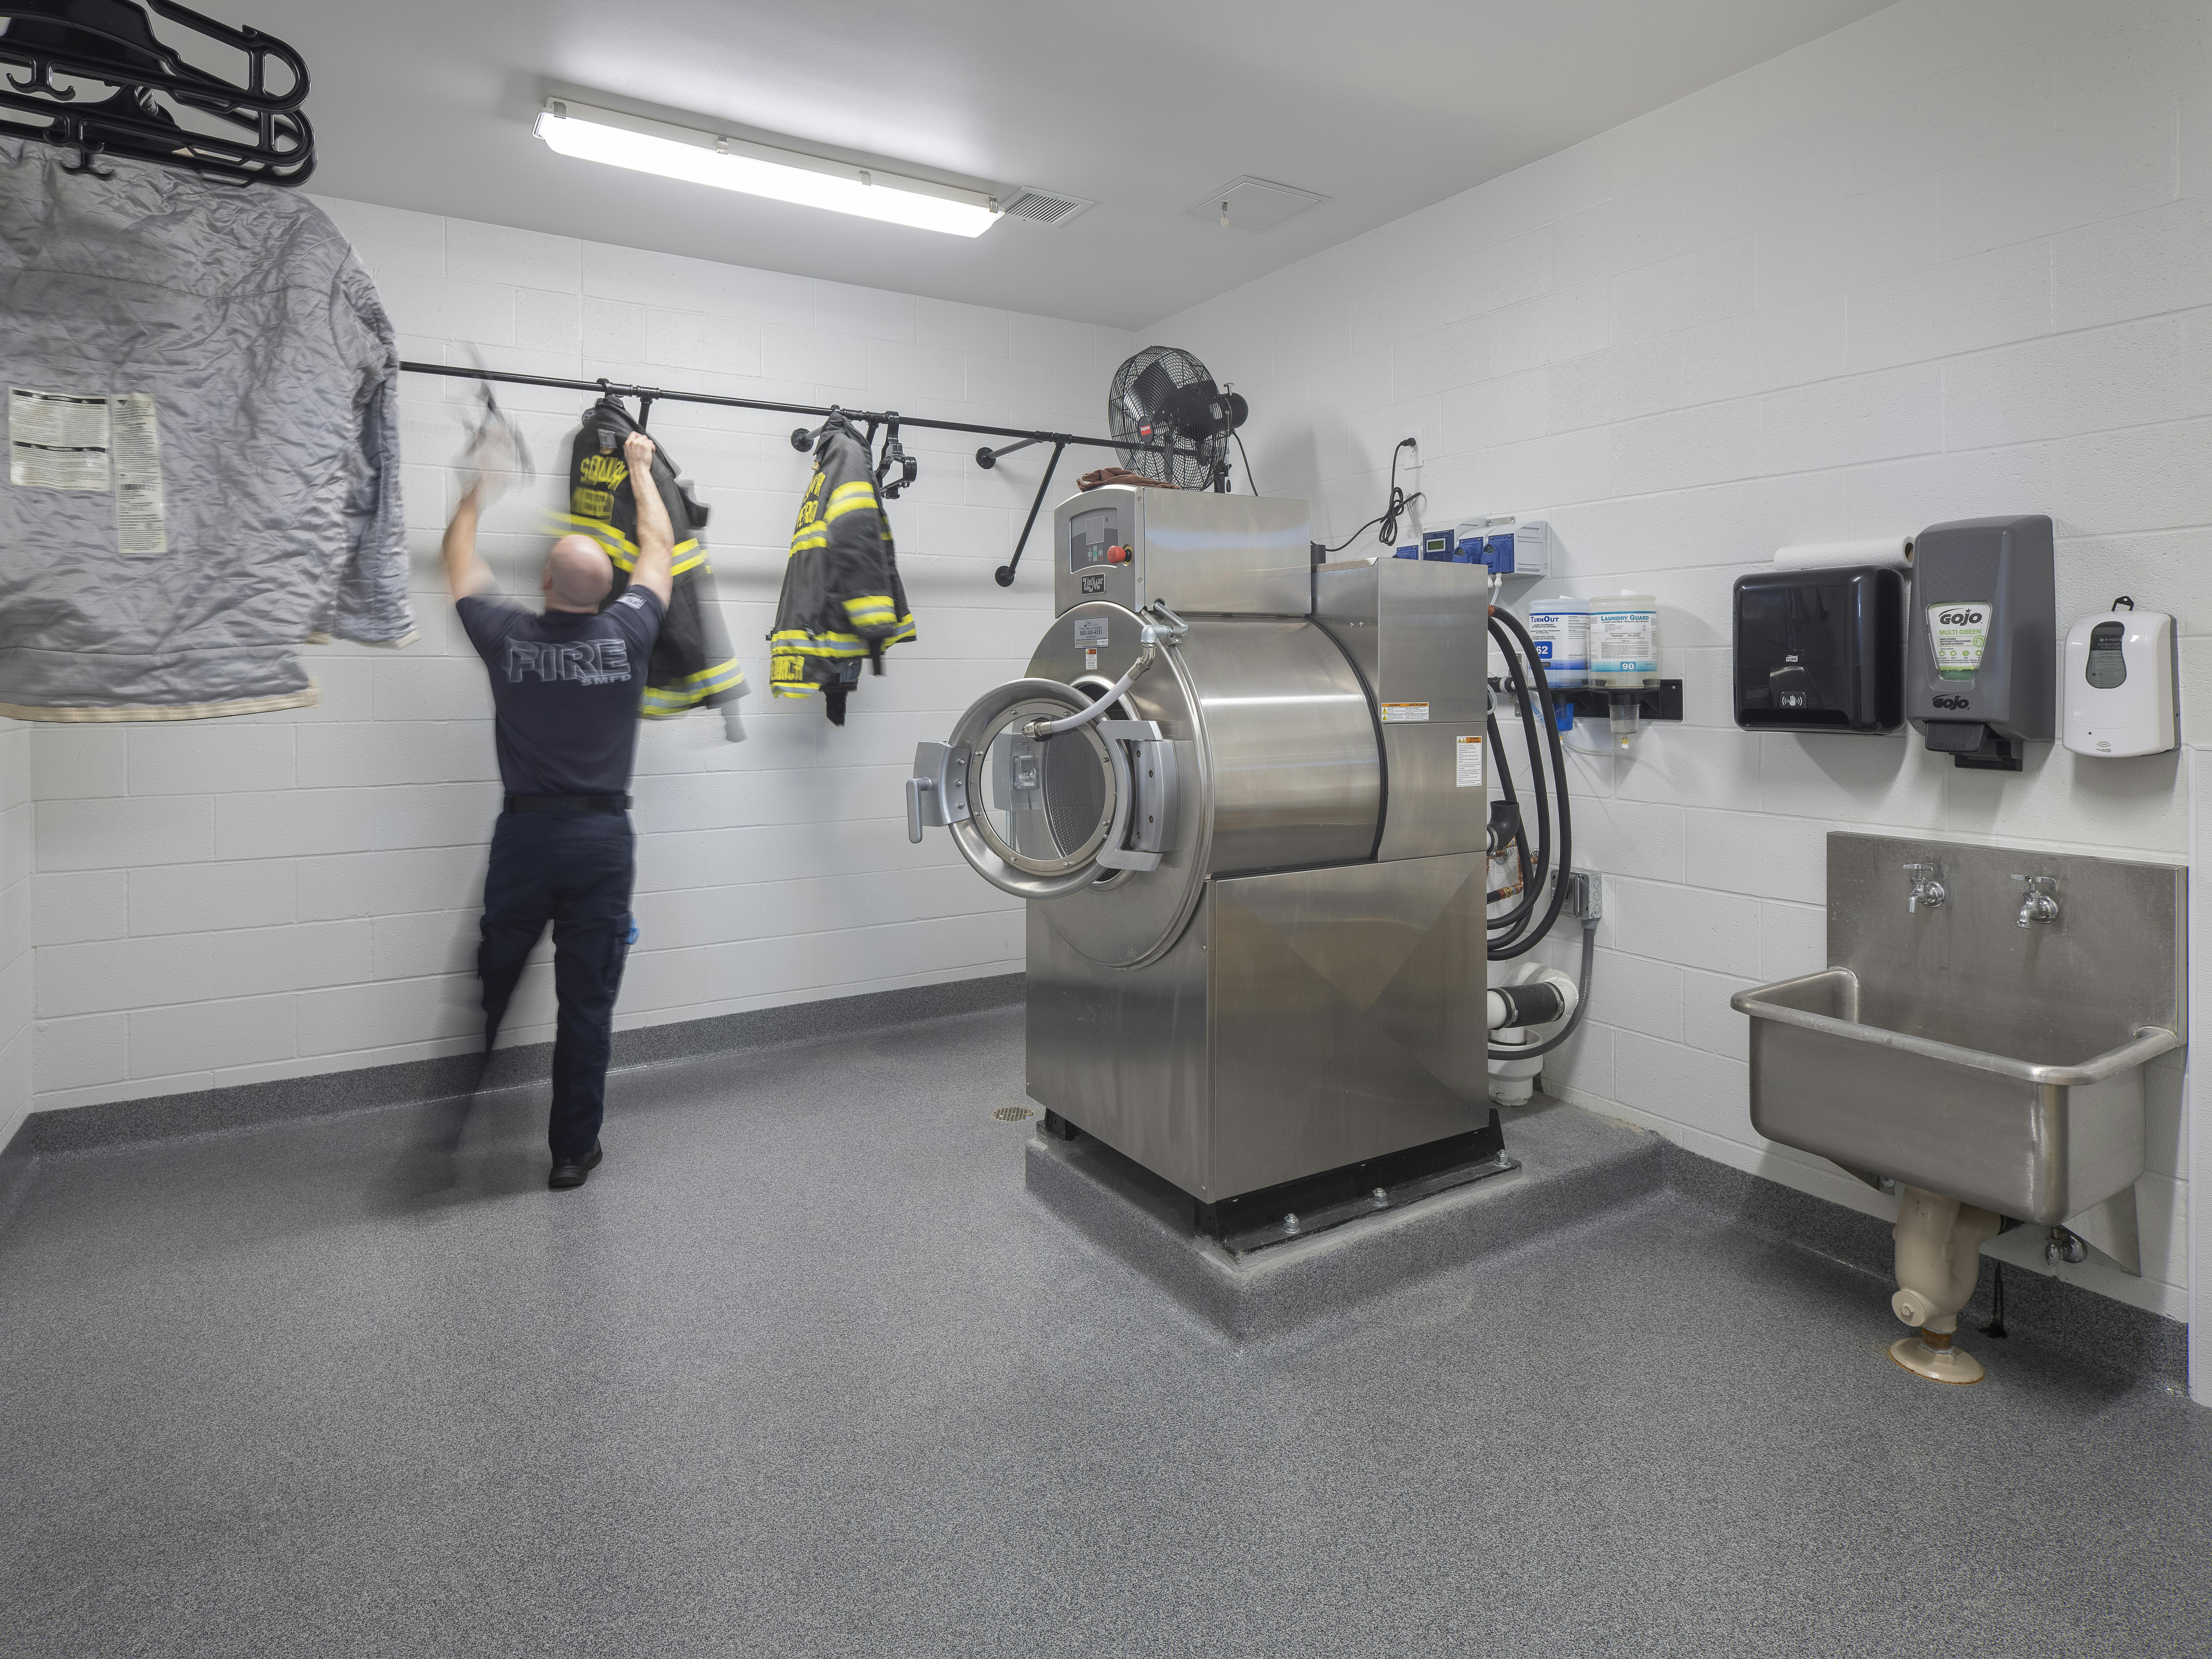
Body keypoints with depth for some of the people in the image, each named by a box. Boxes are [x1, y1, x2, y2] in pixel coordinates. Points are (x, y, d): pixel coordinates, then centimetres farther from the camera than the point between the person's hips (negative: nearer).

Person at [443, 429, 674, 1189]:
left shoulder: (507, 637, -4)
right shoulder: (627, 634, -5)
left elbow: (458, 554, 16)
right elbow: (660, 546, 12)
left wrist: (482, 478, 29)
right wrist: (641, 466, 25)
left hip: (525, 834, 1)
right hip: (603, 839, -1)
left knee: (492, 988, 16)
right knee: (588, 1004, 5)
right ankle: (574, 1151, 14)